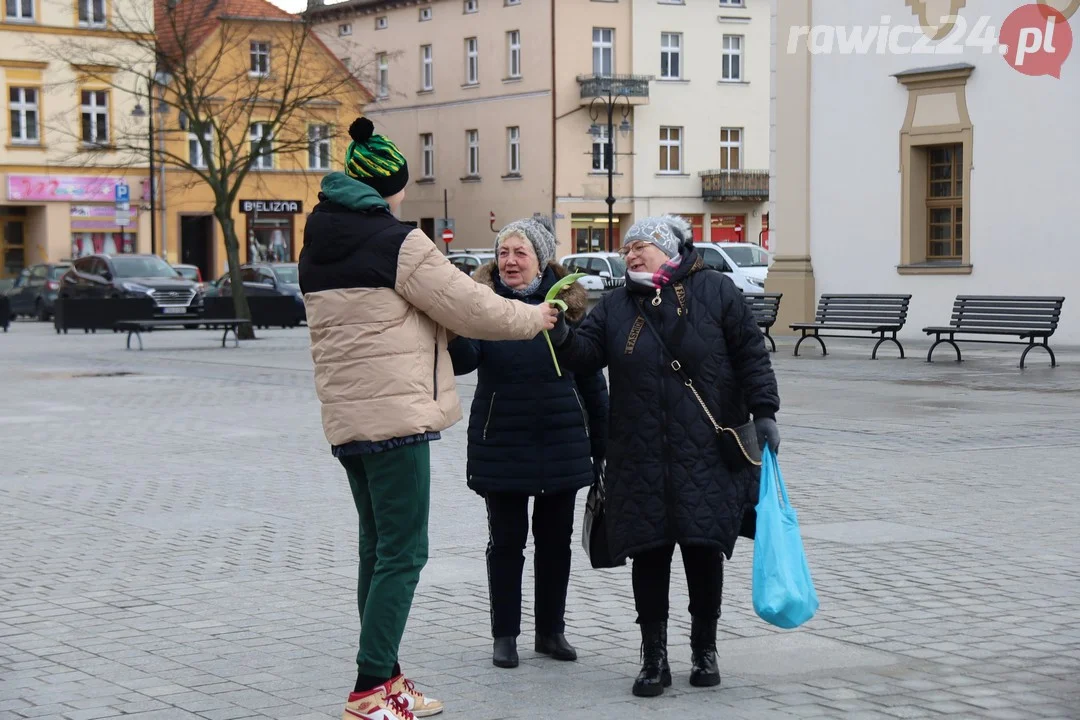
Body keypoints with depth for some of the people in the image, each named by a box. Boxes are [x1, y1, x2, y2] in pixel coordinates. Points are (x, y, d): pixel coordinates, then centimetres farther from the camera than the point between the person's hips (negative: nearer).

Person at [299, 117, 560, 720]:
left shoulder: (318, 247, 13)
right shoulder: (398, 242, -12)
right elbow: (469, 308, -9)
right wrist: (534, 318, 8)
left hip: (347, 418, 9)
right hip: (396, 415, -9)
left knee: (378, 545, 15)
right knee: (402, 552, -5)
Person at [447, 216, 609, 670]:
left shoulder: (568, 302, 2)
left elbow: (591, 378, 7)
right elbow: (463, 359, -18)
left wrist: (601, 442, 7)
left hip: (561, 443, 2)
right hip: (501, 444, -2)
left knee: (555, 540, 11)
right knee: (506, 541, 6)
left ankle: (551, 630, 23)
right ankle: (504, 635, 16)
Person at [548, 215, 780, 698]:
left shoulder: (714, 290, 1)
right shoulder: (617, 304, 11)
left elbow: (750, 354, 0)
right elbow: (588, 354, 1)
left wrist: (763, 413, -6)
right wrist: (562, 336, -19)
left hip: (707, 453, -2)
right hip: (640, 457, 3)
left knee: (704, 549, 3)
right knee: (649, 552, 3)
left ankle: (704, 650, 20)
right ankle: (654, 657, 13)